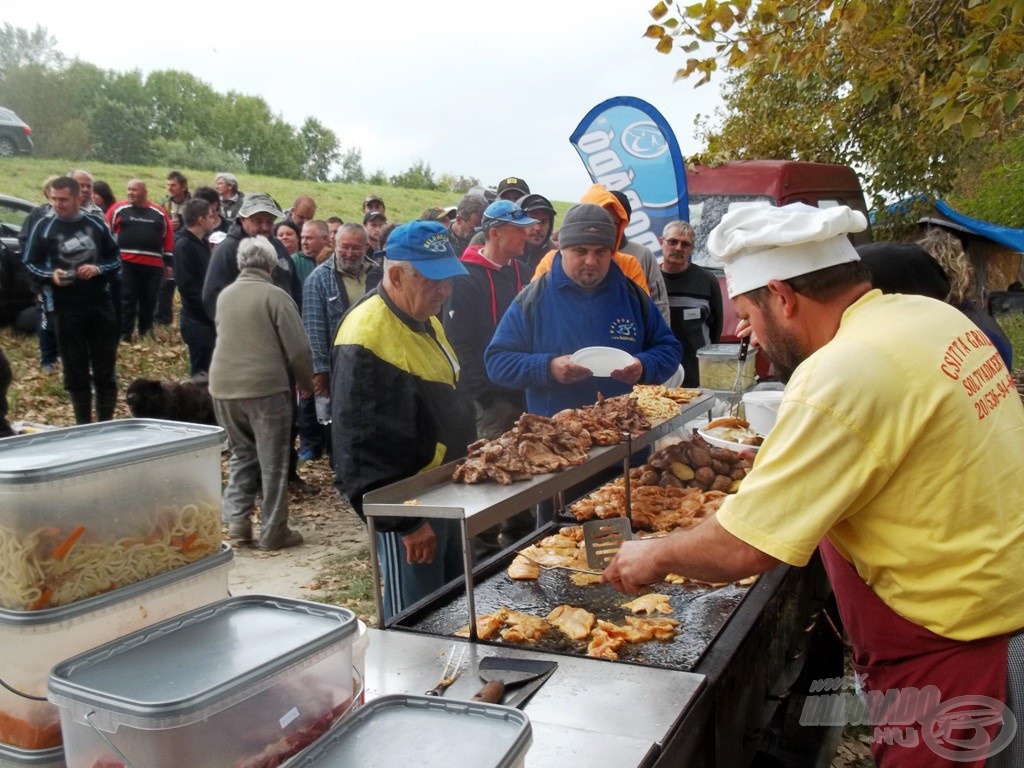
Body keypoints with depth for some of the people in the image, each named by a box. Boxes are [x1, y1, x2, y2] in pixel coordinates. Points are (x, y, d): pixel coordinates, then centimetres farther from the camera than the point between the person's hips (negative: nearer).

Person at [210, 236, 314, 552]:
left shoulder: (224, 295, 11)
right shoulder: (274, 295, -7)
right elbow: (298, 349, -9)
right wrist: (309, 383, 6)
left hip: (223, 386, 6)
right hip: (266, 386, -5)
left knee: (241, 454, 19)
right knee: (273, 461, 4)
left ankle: (236, 519, 11)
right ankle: (273, 531, 9)